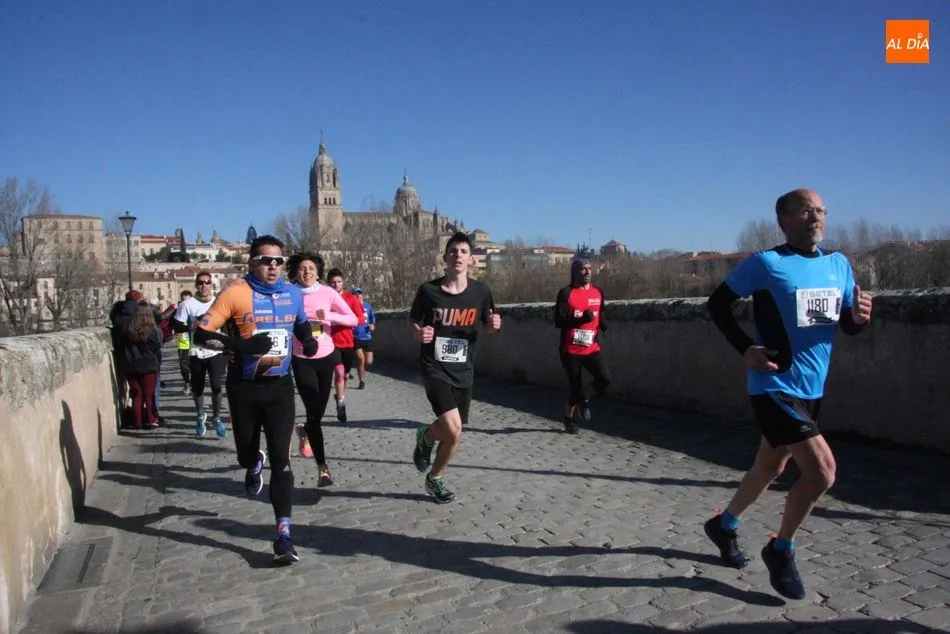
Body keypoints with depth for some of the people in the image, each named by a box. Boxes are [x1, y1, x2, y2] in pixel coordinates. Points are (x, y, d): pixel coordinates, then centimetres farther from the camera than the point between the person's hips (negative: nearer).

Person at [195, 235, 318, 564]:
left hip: (280, 385, 2)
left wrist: (308, 341, 1)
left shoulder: (293, 293, 2)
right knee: (246, 452, 18)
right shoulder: (235, 293, -12)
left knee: (281, 459, -5)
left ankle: (283, 535, -2)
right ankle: (254, 464, 57)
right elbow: (202, 334, -15)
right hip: (244, 387, -1)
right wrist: (243, 344, -29)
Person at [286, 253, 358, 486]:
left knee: (319, 412, 13)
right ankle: (322, 466, 5)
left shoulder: (328, 293, -5)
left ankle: (305, 431, 49)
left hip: (326, 357, 2)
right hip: (302, 360, -2)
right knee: (314, 413, -6)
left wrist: (329, 316, -19)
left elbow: (353, 319, -4)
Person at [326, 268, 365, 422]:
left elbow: (361, 319, -4)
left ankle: (340, 397, 40)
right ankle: (341, 404, -4)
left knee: (345, 375, 15)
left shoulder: (351, 298, -1)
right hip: (331, 343, -2)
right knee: (339, 372, -17)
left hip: (348, 343, 2)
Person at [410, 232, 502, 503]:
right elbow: (413, 321, 5)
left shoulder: (480, 292, -3)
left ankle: (434, 480, 37)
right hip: (435, 369, -3)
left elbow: (488, 325, 12)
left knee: (453, 434, 11)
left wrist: (494, 325, -12)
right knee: (453, 429, -20)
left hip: (464, 372, 4)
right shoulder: (428, 290, -9)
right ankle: (425, 437, 16)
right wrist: (418, 333, -17)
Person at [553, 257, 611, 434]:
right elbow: (558, 322, -14)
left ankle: (584, 400, 15)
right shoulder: (566, 293, -8)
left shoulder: (598, 293, 9)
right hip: (571, 350, -4)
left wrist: (603, 326, 1)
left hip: (592, 348, 4)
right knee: (575, 387, 2)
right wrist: (582, 318, -26)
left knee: (605, 379, -14)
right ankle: (569, 419, 27)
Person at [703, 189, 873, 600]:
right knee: (822, 470, -14)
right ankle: (781, 550, 10)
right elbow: (717, 304, -5)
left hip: (812, 389, 7)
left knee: (771, 468, 19)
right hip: (775, 387, -7)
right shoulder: (765, 263, -11)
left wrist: (859, 317, -11)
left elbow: (846, 324, 13)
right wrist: (745, 349, -15)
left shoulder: (839, 265, 8)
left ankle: (724, 525, 42)